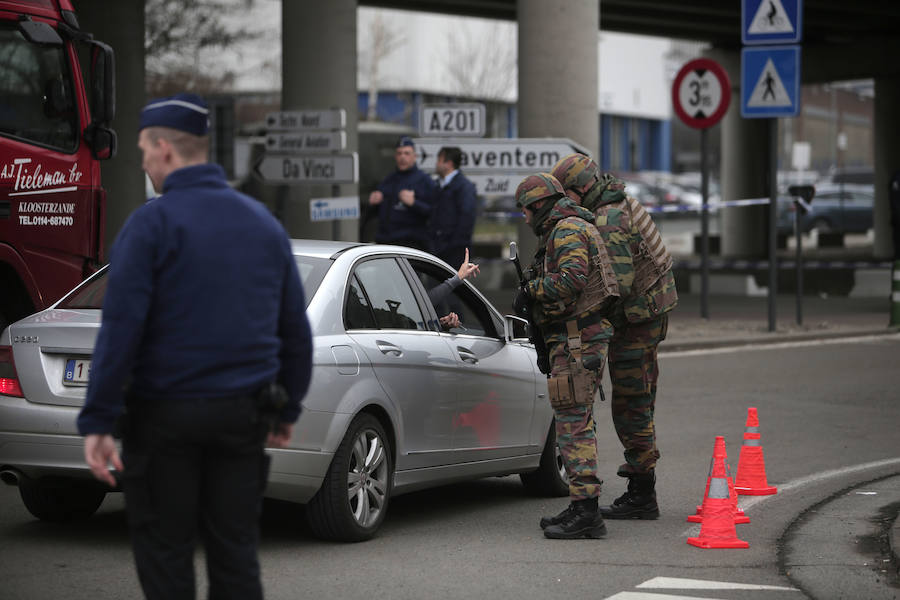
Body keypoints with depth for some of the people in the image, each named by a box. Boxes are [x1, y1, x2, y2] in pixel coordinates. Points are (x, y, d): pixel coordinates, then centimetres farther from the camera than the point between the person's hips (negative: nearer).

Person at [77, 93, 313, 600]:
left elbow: (121, 328, -15)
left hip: (166, 416, -5)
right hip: (241, 415, 5)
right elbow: (296, 329, 12)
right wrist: (288, 410, 20)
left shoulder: (152, 223, -9)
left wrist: (97, 423, -14)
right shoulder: (263, 222, 10)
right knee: (236, 552, 9)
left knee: (165, 553, 4)